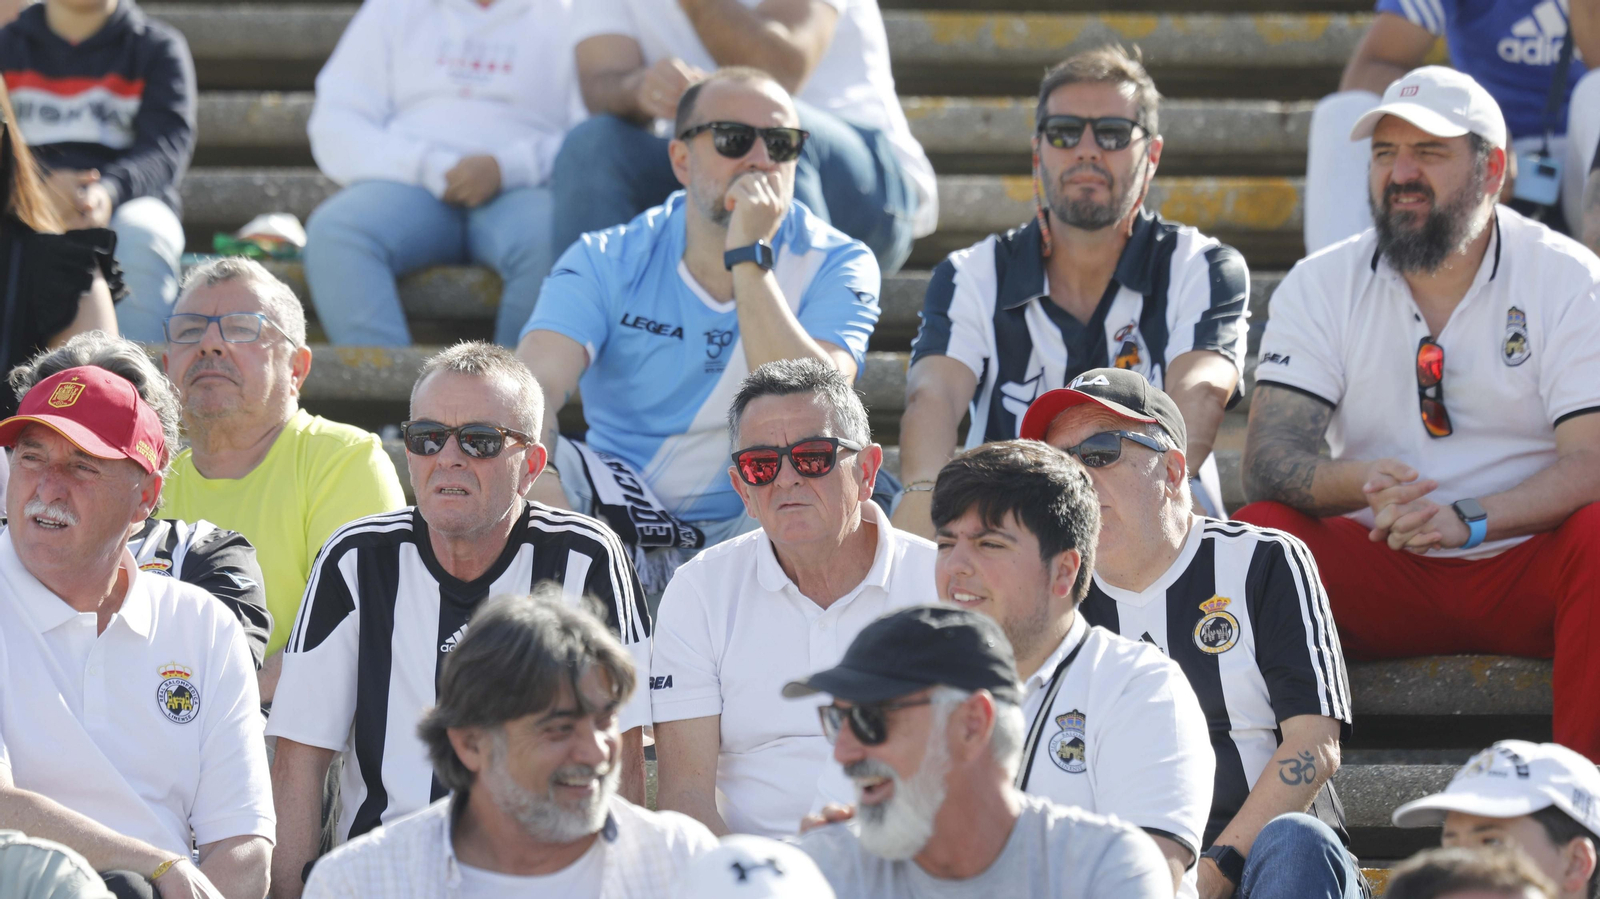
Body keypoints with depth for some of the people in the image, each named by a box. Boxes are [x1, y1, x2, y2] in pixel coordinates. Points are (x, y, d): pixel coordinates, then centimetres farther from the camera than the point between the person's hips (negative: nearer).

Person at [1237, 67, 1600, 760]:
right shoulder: (1323, 286, 4)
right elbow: (1267, 461, -6)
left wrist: (1468, 519, -30)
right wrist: (1362, 484, -29)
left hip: (1524, 569, -2)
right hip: (1382, 573, 2)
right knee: (1258, 532, -25)